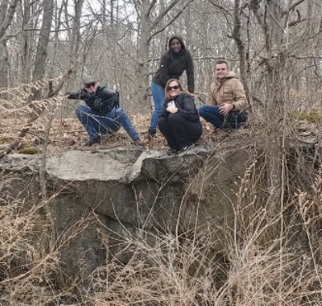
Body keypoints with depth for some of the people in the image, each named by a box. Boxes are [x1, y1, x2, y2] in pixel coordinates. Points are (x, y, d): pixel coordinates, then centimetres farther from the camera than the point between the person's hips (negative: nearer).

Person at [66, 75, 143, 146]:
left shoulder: (102, 91, -16)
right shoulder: (86, 94, -2)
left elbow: (111, 93, -39)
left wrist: (115, 96, -61)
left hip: (113, 122, -4)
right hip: (100, 127, 4)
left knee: (118, 111, -35)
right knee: (80, 109, -12)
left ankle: (136, 139, -37)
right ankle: (94, 137, -8)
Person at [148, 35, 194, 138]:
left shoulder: (186, 55, -14)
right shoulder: (166, 56, -24)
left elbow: (190, 73, -16)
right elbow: (163, 76, -22)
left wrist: (191, 91, -22)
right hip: (159, 83, -4)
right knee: (160, 107, -11)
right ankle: (151, 131, -1)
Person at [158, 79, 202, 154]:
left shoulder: (185, 96, -11)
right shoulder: (168, 100, 6)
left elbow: (190, 114, -27)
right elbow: (161, 116, -5)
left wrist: (177, 110, -36)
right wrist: (167, 110, -23)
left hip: (194, 130, -6)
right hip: (179, 134, 6)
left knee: (173, 117, -28)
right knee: (161, 122, -14)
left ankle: (187, 144, -14)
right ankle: (175, 146, -5)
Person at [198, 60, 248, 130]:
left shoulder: (234, 82, -8)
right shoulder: (213, 85, 14)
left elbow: (243, 101, -18)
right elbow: (214, 104, 23)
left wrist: (231, 106, -37)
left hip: (235, 113, -8)